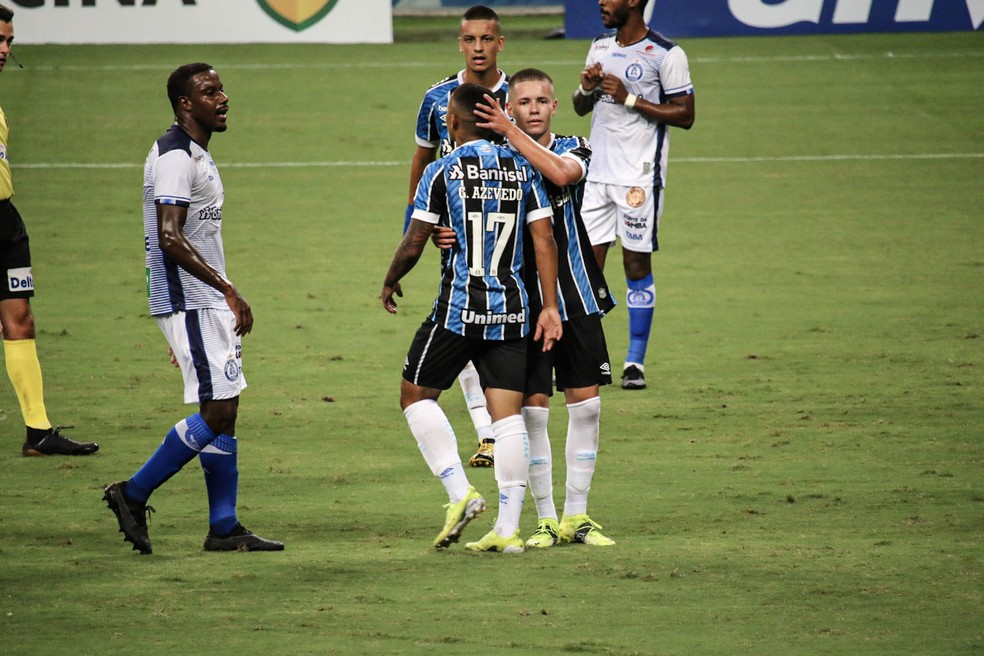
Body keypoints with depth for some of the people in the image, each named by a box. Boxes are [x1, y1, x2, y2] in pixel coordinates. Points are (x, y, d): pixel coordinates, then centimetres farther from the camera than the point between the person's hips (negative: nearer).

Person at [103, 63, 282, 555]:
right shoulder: (175, 158, -15)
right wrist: (228, 290, -24)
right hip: (190, 305, -10)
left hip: (208, 303, 10)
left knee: (225, 411, 8)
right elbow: (169, 238, -24)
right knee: (216, 409, -11)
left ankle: (225, 528, 10)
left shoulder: (196, 155, 17)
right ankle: (133, 495, -2)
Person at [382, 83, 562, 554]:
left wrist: (389, 284, 14)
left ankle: (460, 492, -2)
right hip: (512, 311, 4)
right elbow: (544, 241, 2)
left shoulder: (442, 171, -5)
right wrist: (550, 307, 4)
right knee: (508, 415, 3)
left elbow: (413, 245, -4)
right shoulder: (522, 169, 6)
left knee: (416, 395, 12)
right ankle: (507, 529, 0)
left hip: (458, 307, -4)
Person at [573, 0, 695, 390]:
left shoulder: (666, 55, -7)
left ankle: (636, 362, 5)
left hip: (639, 177, -6)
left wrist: (630, 99, -16)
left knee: (637, 265, -1)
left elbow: (685, 115, -10)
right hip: (596, 173, 6)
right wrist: (586, 88, -2)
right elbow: (580, 108, 22)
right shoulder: (600, 48, 14)